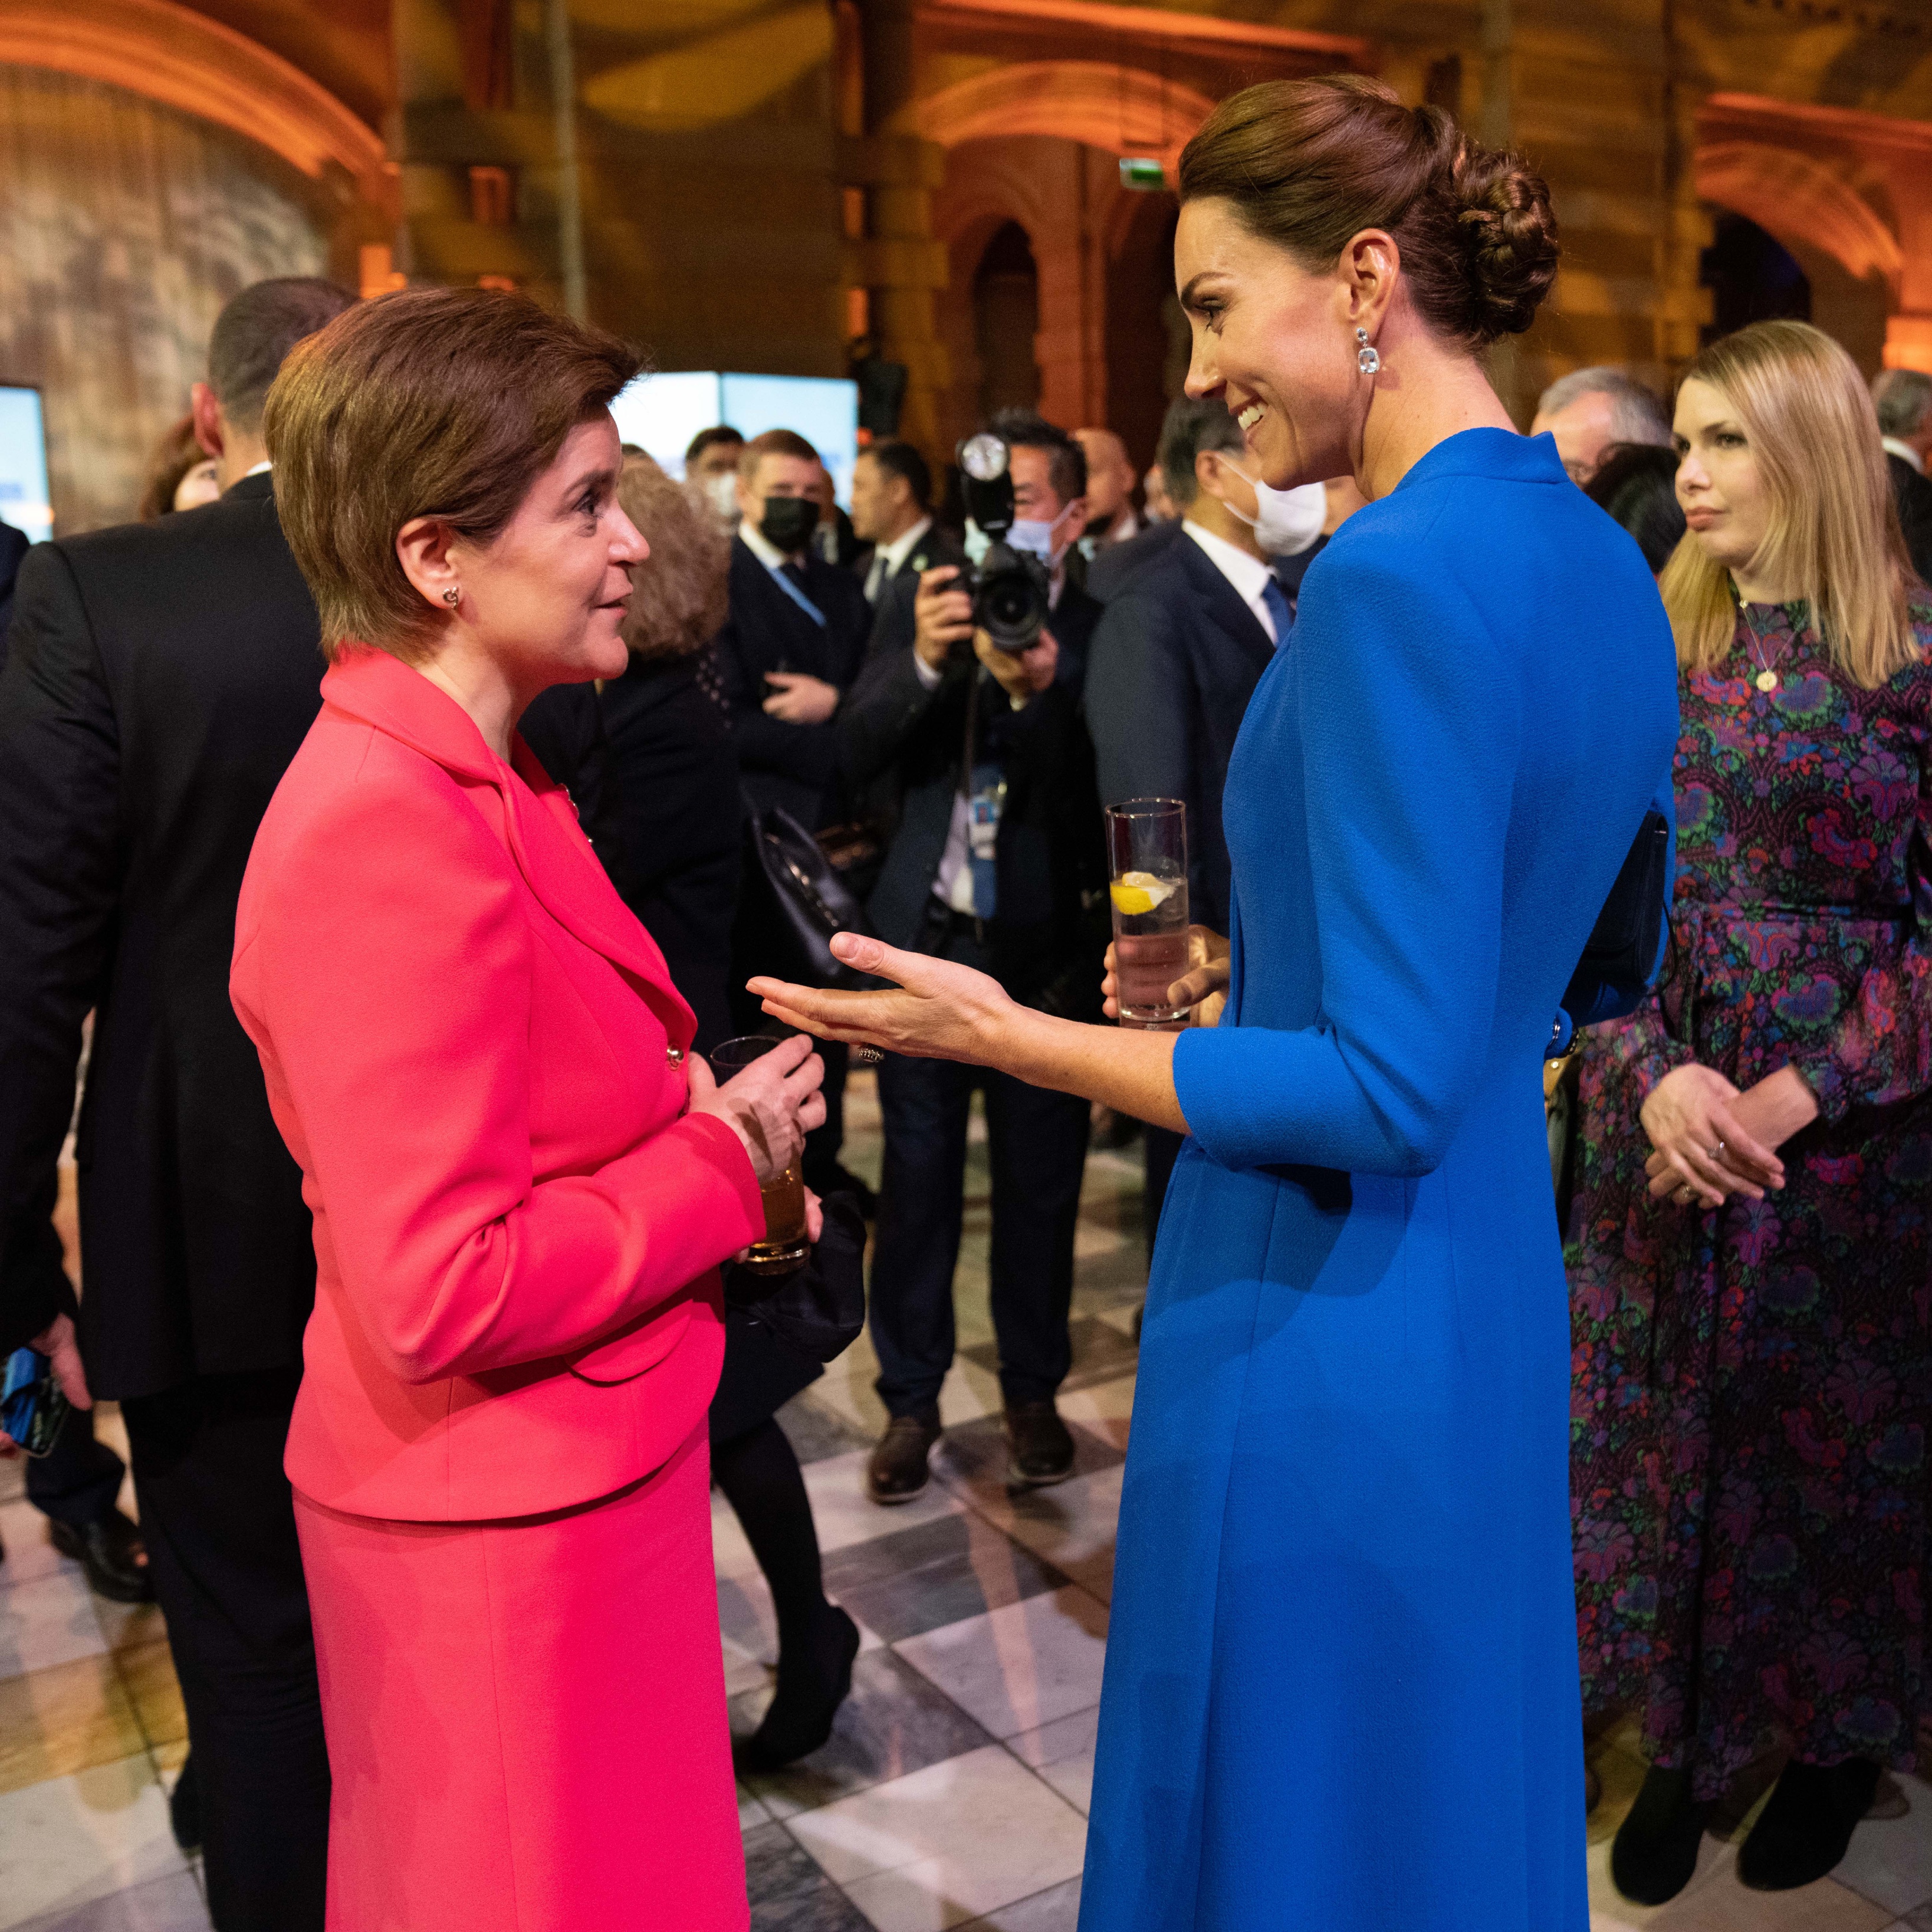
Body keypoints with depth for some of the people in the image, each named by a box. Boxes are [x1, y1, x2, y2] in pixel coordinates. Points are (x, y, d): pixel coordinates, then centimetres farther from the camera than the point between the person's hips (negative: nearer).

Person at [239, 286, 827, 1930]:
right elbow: (444, 1291, -27)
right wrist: (719, 1159, -16)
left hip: (564, 1483, 9)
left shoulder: (463, 786, 6)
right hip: (508, 1532, -9)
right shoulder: (387, 828, -25)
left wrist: (696, 1121, -1)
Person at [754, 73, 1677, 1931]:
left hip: (1326, 1331, -9)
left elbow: (1391, 1087, -24)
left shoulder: (1398, 581, -23)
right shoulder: (1599, 562, 5)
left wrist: (1012, 1039, -18)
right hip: (1494, 1304, 9)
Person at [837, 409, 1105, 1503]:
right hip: (927, 936, 2)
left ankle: (1034, 1391, 28)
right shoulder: (932, 609, 5)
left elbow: (1098, 795, -15)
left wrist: (1031, 689, -31)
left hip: (1046, 949, -1)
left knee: (1041, 1184, 10)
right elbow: (858, 753, -5)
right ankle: (912, 1399, 22)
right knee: (919, 1180, 7)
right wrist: (927, 661, -21)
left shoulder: (1096, 636, -4)